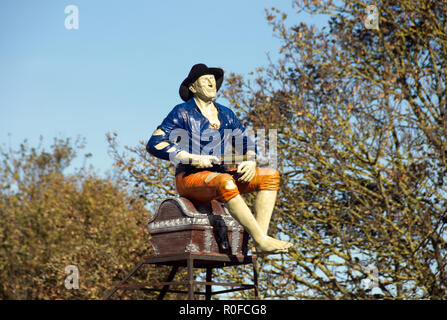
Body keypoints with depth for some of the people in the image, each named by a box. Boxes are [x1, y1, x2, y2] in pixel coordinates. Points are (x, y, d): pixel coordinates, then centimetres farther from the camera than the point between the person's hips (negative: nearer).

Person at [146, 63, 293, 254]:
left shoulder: (225, 114, 16)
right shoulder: (183, 112, -2)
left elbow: (245, 143, 17)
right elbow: (154, 144, -11)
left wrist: (250, 162, -9)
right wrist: (193, 159, -21)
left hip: (219, 176, 7)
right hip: (189, 179, -7)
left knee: (270, 175, -11)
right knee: (225, 182, -39)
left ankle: (259, 238, -27)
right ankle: (262, 240, -38)